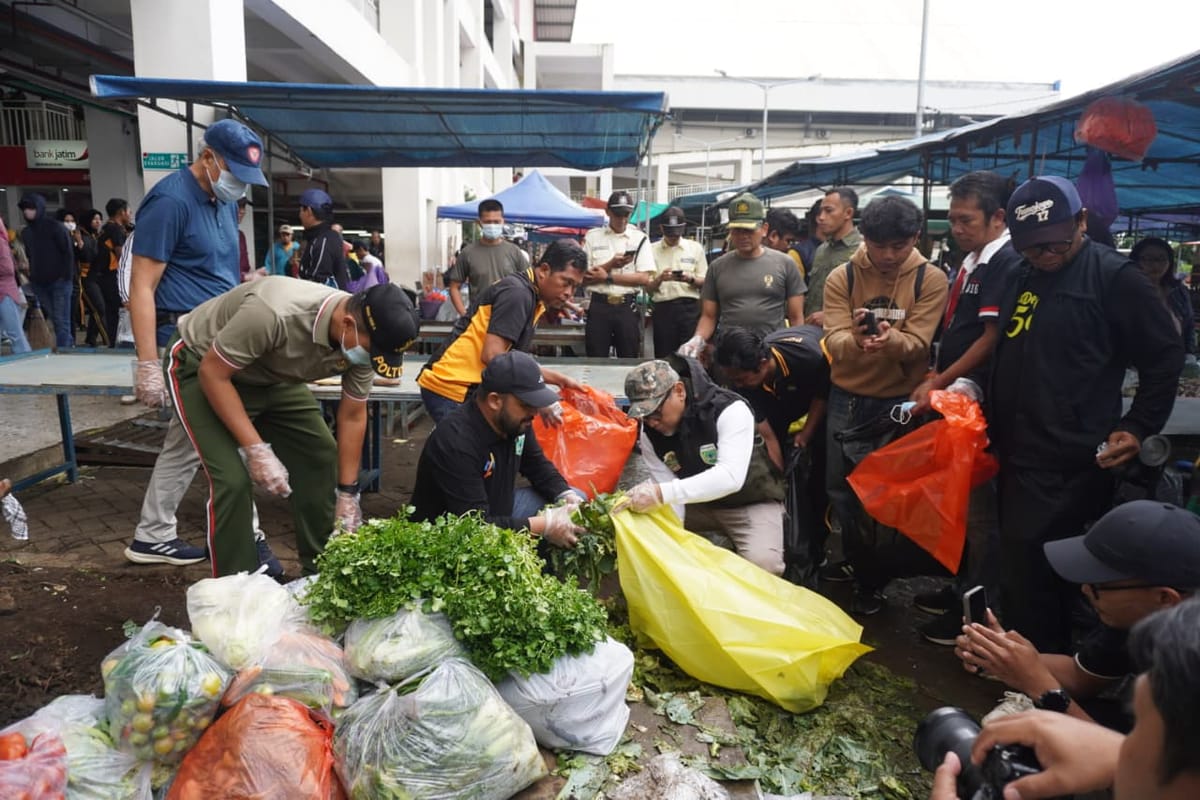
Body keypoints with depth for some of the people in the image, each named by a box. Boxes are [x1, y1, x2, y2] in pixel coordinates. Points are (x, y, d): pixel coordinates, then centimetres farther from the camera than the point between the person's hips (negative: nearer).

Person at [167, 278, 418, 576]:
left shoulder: (362, 338, -20)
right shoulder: (274, 313, -41)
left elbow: (352, 417, -7)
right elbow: (212, 373, -29)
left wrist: (347, 494, -7)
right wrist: (255, 450, -31)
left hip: (269, 375, 6)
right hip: (200, 366, -6)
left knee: (321, 458, 1)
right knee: (233, 479, -18)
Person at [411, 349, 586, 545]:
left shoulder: (514, 420, -8)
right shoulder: (456, 443, -32)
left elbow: (538, 465, 8)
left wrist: (566, 496, -11)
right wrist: (545, 525, -33)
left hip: (498, 511, 9)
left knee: (575, 499, 4)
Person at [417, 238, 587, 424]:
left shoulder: (530, 297, 13)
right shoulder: (517, 292, -16)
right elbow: (492, 355, -23)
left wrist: (557, 378, 12)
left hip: (469, 390, 9)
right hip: (451, 390, -9)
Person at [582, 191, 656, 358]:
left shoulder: (640, 238, 5)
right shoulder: (592, 237, 4)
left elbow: (644, 279, -4)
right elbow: (584, 277, 0)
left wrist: (607, 277, -9)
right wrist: (610, 264, -14)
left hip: (627, 306, 1)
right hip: (599, 305, 0)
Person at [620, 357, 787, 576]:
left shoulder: (730, 410, -29)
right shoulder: (649, 435, -12)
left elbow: (730, 477, -41)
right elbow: (668, 490, -14)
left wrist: (661, 494, -51)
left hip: (752, 502, -5)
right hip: (699, 504, 5)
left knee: (762, 563, -31)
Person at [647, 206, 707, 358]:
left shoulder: (695, 248, 9)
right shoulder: (652, 250, 5)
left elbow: (704, 282, 8)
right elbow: (648, 288, 4)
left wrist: (690, 279, -13)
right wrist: (660, 279, -16)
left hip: (690, 308, 0)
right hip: (663, 309, 0)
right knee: (664, 355, 2)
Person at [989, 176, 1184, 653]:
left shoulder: (1114, 277, -10)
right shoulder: (1024, 278, 12)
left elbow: (1165, 358, -7)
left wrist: (1137, 428, -10)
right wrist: (993, 426, 17)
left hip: (1071, 464, -8)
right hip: (1020, 455, 8)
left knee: (1029, 575, -6)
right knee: (1022, 571, 17)